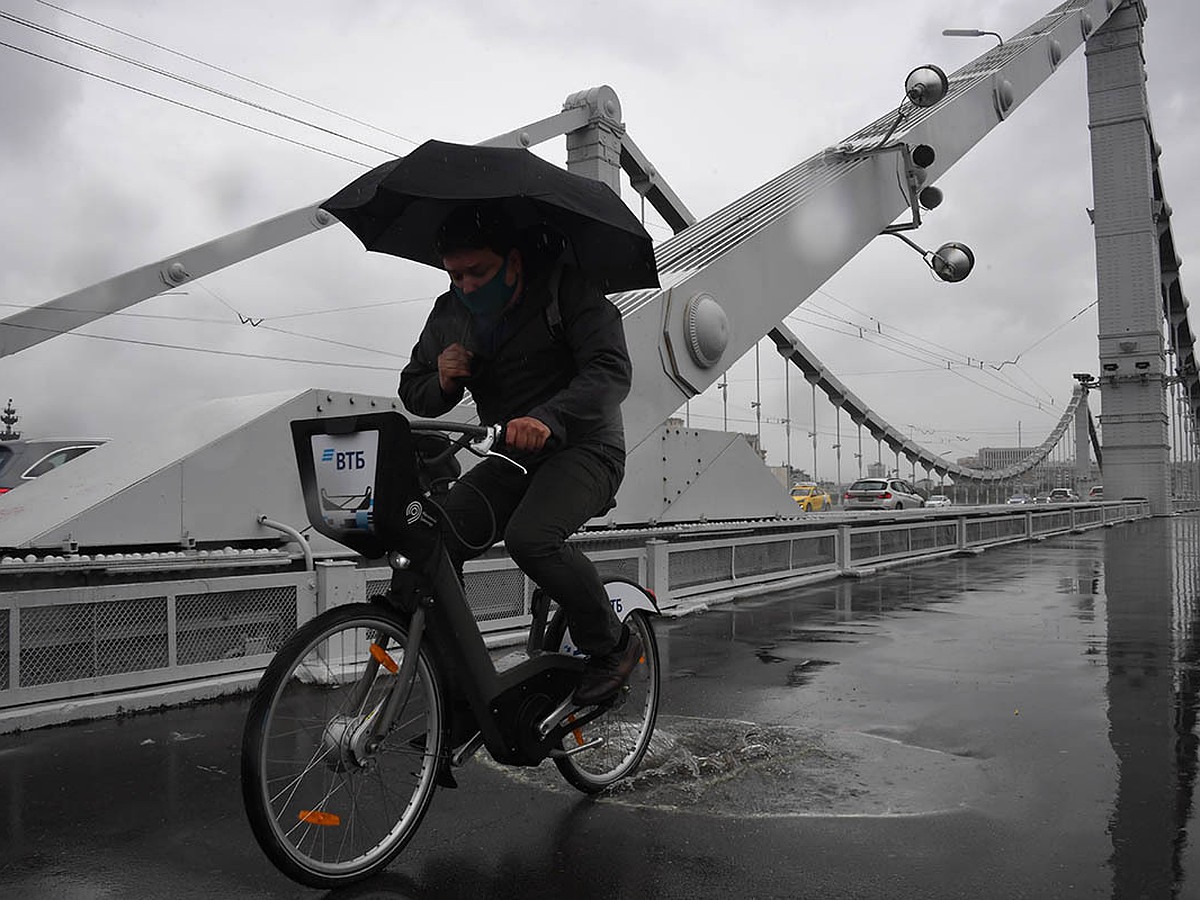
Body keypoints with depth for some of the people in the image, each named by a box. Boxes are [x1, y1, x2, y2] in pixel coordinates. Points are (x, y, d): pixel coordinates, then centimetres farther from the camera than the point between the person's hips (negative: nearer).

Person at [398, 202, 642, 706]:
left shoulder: (565, 288, -10)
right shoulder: (448, 315, 7)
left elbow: (612, 370, -22)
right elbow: (413, 395, 15)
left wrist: (548, 419, -40)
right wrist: (442, 382, -10)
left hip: (582, 448, -5)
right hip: (510, 459, 6)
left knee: (530, 537, -32)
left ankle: (613, 646, -8)